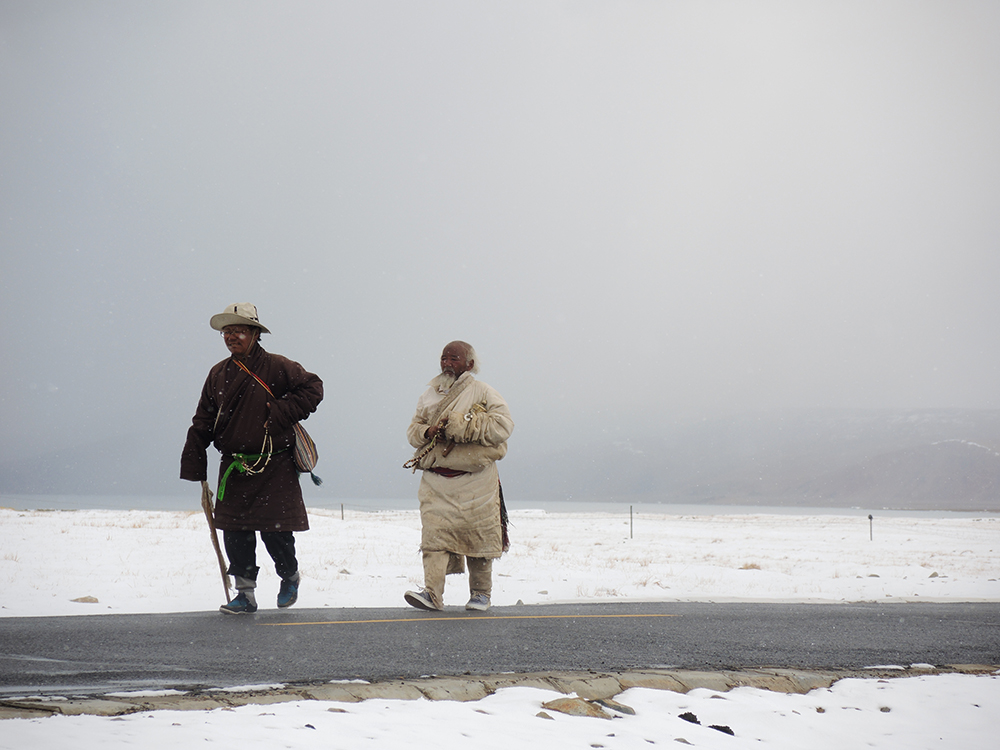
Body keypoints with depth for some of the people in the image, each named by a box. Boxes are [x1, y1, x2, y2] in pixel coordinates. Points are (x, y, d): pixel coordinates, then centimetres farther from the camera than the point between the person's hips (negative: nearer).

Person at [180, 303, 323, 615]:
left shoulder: (277, 367, -4)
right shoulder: (218, 375, 10)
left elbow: (313, 389, -3)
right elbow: (202, 423, 13)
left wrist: (281, 414, -14)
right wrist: (194, 467, 6)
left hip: (274, 470, -4)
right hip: (234, 470, 4)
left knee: (276, 533, -4)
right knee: (236, 534, 0)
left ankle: (289, 577, 24)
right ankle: (245, 594, 9)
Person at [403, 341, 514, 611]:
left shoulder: (483, 393, 0)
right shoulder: (431, 394, 16)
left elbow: (503, 425, -11)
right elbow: (413, 430, 18)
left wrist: (462, 426, -15)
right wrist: (428, 432, -6)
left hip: (474, 480, -3)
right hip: (436, 481, 3)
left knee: (478, 536, 3)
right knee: (434, 535, -10)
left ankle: (480, 593, 17)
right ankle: (432, 593, -16)